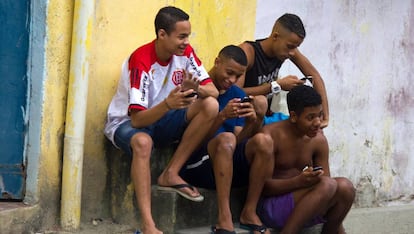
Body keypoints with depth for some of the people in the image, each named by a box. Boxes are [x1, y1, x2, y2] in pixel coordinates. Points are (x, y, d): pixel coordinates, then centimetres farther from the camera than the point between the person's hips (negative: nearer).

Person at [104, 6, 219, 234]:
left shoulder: (185, 52, -7)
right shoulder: (141, 61, -25)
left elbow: (213, 91, -10)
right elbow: (137, 119, -29)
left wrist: (196, 89, -34)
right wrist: (167, 104, -47)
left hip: (162, 121, 6)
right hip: (126, 122, -6)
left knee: (210, 105, -18)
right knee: (143, 142, -42)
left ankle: (170, 174, -15)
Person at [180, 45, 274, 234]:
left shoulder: (238, 95, 14)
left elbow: (240, 141, 6)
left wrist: (252, 123, -15)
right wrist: (222, 116, -26)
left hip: (231, 165, 5)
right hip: (196, 166, -5)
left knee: (262, 141, -22)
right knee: (226, 139, -35)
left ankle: (249, 213, -16)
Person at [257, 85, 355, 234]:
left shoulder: (318, 139, 6)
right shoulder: (270, 136, -13)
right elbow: (261, 186, -16)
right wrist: (297, 182, -32)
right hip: (270, 206, -6)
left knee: (345, 186, -21)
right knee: (327, 185, -29)